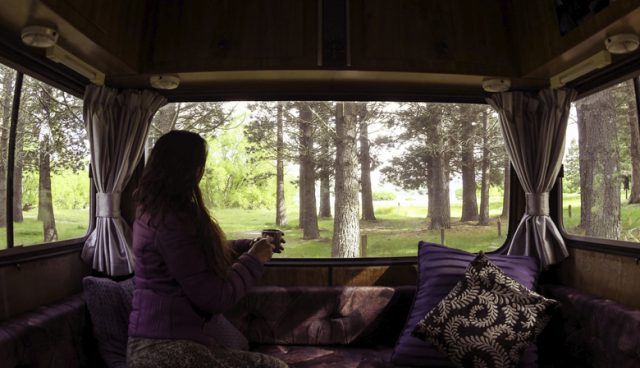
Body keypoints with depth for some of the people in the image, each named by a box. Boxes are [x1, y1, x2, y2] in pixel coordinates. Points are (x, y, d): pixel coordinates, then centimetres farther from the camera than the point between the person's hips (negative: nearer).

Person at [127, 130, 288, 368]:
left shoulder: (153, 211, 10)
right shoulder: (171, 221, -21)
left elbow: (201, 254, 25)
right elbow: (215, 298, -20)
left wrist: (249, 246, 19)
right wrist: (253, 260, -6)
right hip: (167, 349, -10)